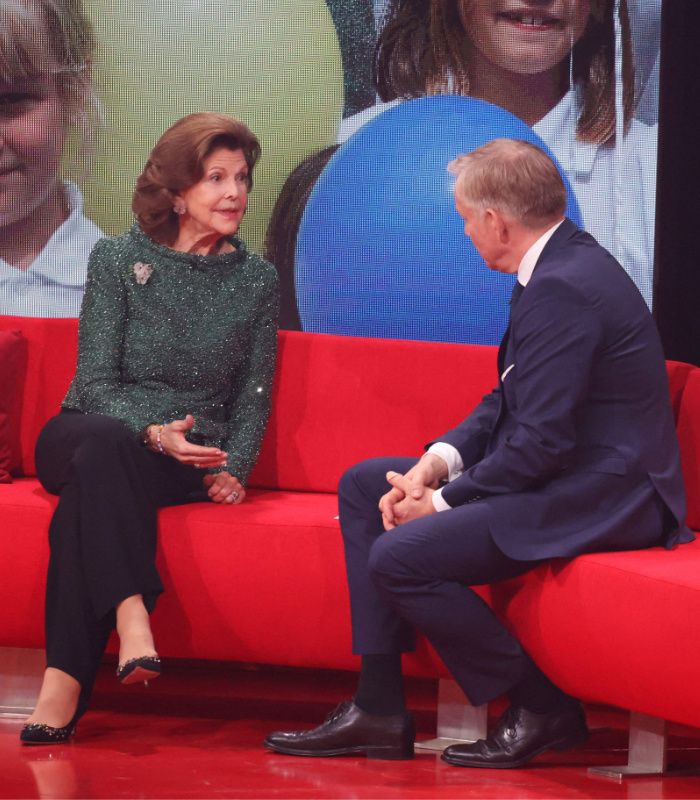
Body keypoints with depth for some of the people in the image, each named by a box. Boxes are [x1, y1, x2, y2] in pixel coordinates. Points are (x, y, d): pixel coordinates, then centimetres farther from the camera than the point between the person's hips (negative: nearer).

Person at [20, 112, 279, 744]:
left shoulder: (257, 279, 10)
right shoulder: (118, 259, 3)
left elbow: (254, 396, 12)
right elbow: (94, 383, -3)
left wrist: (234, 468, -7)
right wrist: (155, 432, -22)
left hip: (188, 461, 0)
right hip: (87, 438, 0)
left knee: (90, 490, -34)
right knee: (102, 441, -39)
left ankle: (64, 687, -39)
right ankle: (132, 619, -49)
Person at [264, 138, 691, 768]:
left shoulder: (563, 290, -23)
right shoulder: (563, 264, 10)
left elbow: (541, 444, -25)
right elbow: (507, 401, 15)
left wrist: (443, 502, -14)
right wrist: (438, 461, -1)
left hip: (597, 497, -11)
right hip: (564, 473, 11)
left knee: (399, 557, -22)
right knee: (363, 486, 12)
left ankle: (544, 709, -5)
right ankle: (378, 710, 9)